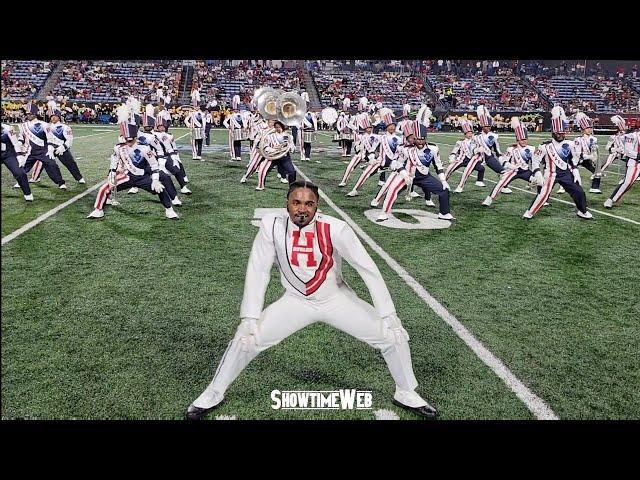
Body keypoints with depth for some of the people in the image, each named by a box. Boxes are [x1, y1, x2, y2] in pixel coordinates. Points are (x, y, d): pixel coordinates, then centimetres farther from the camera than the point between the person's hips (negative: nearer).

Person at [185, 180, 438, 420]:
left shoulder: (335, 228, -24)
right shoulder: (272, 225, -20)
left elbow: (368, 269, -19)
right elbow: (257, 271, -14)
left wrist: (388, 316, -21)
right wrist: (250, 318, -20)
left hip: (336, 300, 0)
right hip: (296, 301, 1)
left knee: (394, 335, -7)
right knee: (246, 338, -10)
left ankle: (406, 394, 21)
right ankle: (212, 394, 17)